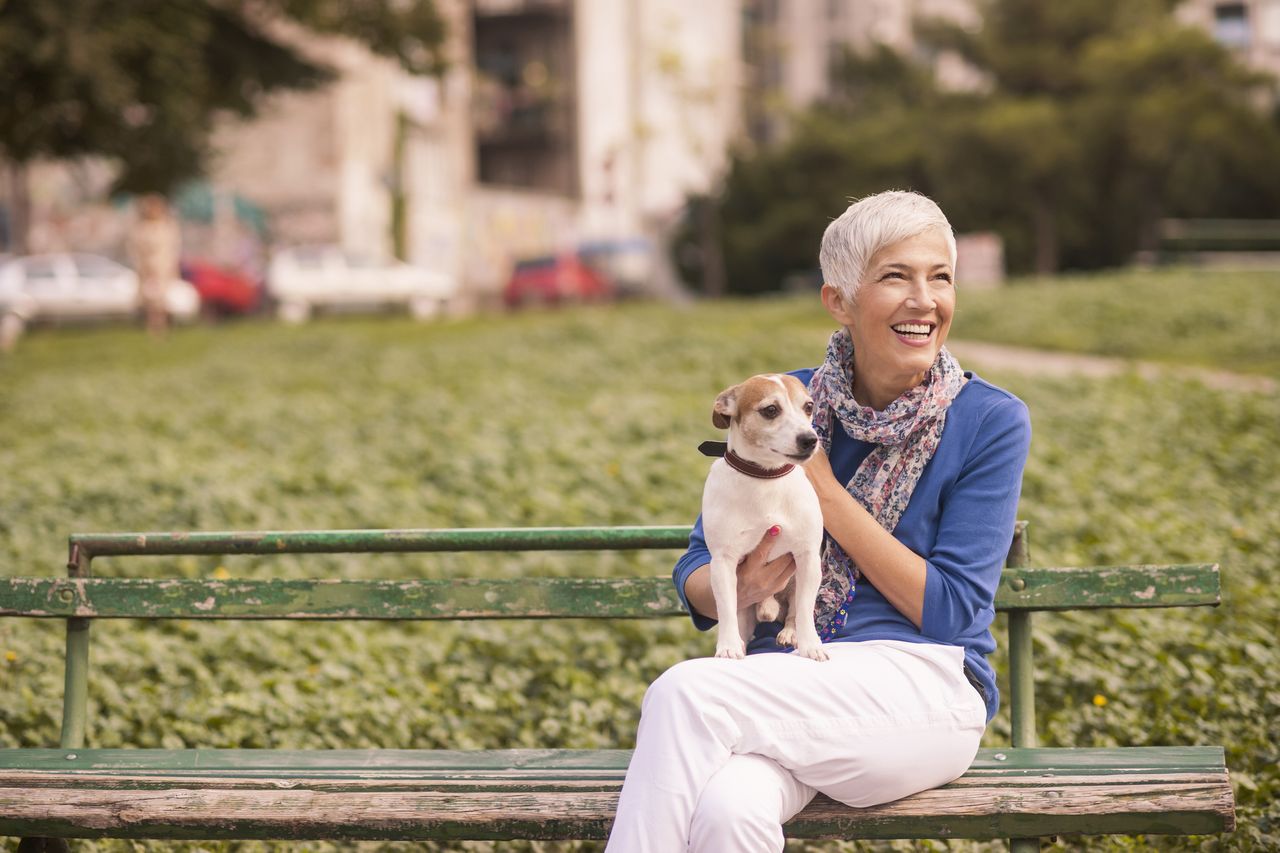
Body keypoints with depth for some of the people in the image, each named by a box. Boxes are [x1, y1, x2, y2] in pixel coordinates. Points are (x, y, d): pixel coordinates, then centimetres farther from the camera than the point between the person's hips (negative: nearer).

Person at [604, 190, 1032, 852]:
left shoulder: (991, 421, 0)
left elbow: (952, 611, -6)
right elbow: (695, 576, 12)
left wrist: (827, 495, -10)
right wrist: (740, 588, -14)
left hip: (924, 688, -2)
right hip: (785, 684, 3)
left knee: (685, 691, -29)